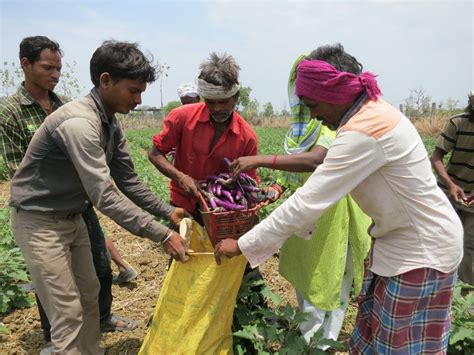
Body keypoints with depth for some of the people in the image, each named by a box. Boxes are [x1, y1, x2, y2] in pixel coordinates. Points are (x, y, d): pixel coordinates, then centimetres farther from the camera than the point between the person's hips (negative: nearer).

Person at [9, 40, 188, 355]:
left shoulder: (112, 124, 0)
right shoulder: (79, 122, -30)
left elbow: (128, 181, 3)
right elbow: (105, 196, -34)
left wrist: (167, 211, -6)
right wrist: (162, 234, -32)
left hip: (74, 218, 9)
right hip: (40, 222, -9)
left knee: (89, 294, 17)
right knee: (68, 311, -2)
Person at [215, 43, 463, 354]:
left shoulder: (364, 132, -29)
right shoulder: (371, 112, 2)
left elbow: (308, 202, -30)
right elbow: (326, 184, 8)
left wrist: (242, 245, -21)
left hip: (420, 250, -9)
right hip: (401, 241, 9)